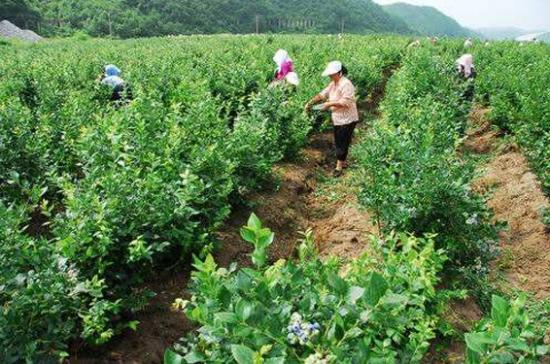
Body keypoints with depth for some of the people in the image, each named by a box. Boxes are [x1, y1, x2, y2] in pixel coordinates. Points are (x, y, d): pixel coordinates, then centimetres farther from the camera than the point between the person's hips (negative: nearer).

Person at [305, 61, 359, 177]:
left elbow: (346, 102, -28)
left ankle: (339, 166, 11)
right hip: (337, 119, 9)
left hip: (347, 120, -9)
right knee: (338, 142, 17)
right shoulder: (333, 84, 8)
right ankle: (344, 161, 34)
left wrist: (330, 103, -26)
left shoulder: (346, 84, -21)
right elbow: (322, 94, 10)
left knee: (342, 143, 0)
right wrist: (310, 103, -1)